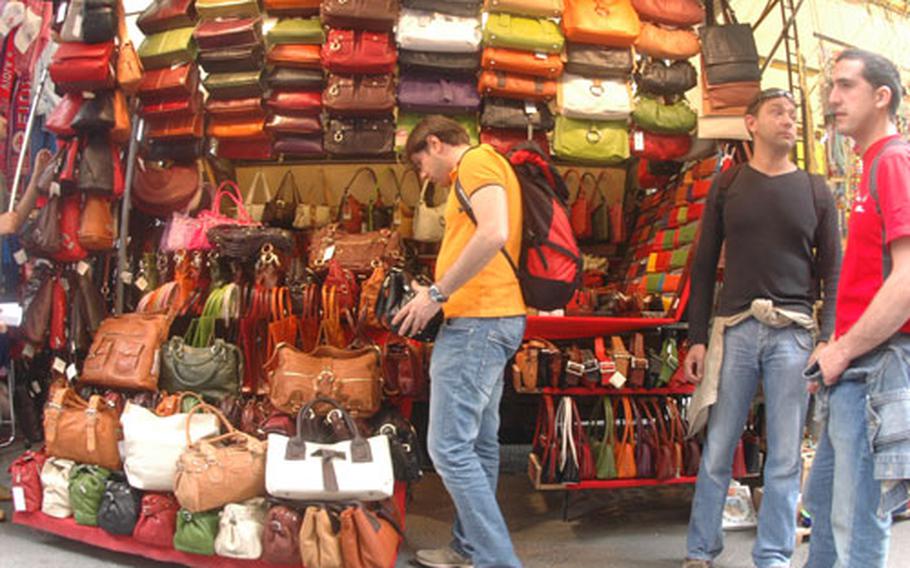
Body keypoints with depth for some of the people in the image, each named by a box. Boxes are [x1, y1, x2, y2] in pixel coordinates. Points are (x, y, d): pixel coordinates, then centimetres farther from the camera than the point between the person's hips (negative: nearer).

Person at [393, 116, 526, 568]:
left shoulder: (477, 159, -7)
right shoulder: (484, 169, 24)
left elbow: (494, 234, -24)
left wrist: (436, 294, -18)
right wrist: (440, 295, 15)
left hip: (477, 322, -11)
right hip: (494, 317, 11)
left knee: (449, 447, -10)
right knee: (478, 443, 15)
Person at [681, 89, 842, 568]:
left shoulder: (815, 191, 11)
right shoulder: (728, 185, 10)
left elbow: (832, 273, 9)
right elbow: (704, 265, 9)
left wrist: (827, 341, -3)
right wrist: (697, 339, 3)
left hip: (794, 334, 1)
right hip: (735, 330, 0)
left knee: (785, 459, 3)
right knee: (717, 451, 2)